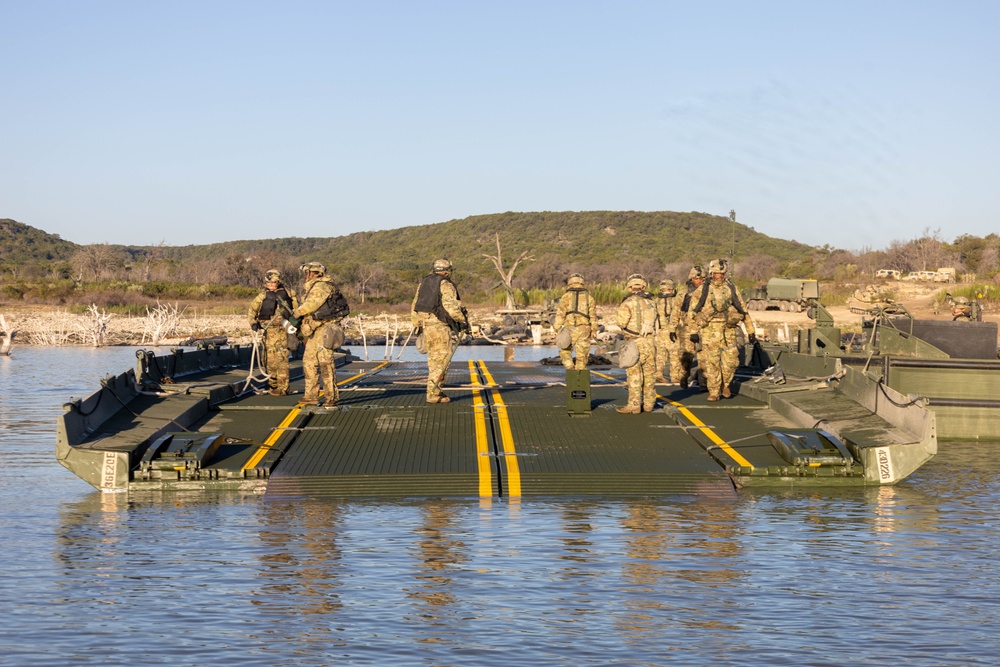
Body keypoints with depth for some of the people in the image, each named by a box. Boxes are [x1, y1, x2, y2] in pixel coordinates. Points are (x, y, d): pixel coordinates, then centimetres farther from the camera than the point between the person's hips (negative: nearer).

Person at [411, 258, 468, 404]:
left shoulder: (423, 284, 14)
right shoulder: (446, 285, -7)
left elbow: (415, 307, 14)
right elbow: (450, 305, -20)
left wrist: (416, 326, 19)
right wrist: (463, 320, -7)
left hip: (426, 326, 7)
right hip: (442, 326, -7)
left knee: (434, 361, 16)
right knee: (441, 362, -4)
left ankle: (436, 391, 18)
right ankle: (433, 394, -8)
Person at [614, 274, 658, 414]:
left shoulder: (629, 302, -11)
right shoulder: (651, 302, 8)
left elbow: (621, 322, -12)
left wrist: (619, 311, 6)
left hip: (635, 342, -6)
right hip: (650, 341, 6)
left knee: (634, 375, -3)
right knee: (649, 374, 12)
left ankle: (634, 405, -4)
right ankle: (649, 403, 17)